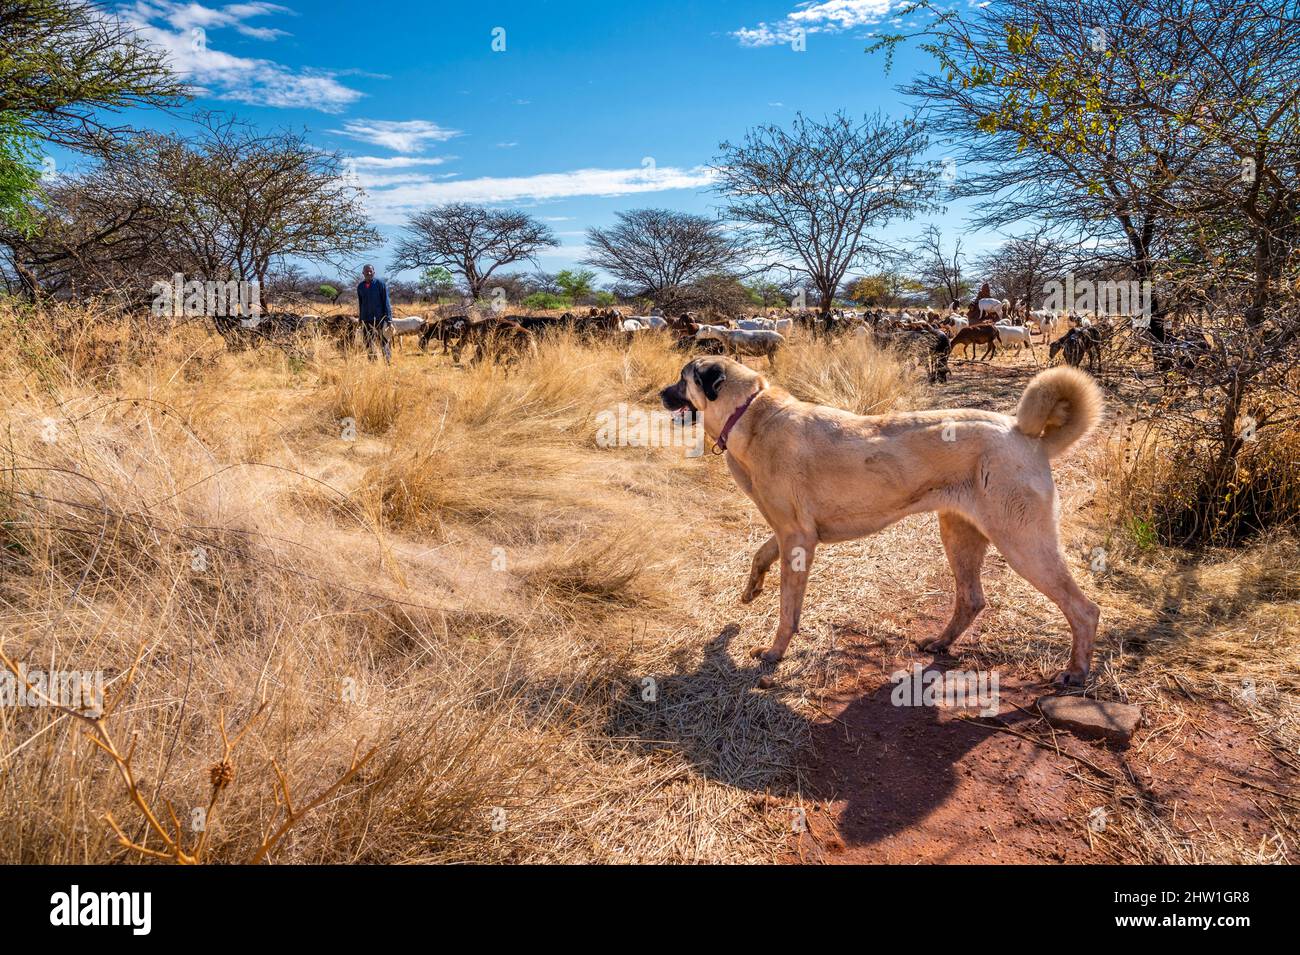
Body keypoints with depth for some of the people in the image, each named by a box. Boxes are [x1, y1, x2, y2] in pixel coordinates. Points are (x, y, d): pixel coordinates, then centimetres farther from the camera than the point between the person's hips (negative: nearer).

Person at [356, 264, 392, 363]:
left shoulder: (380, 284, -2)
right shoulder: (360, 286, 10)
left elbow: (385, 302, -4)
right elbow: (360, 303, 17)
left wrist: (387, 318, -10)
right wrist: (360, 320, 14)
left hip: (380, 318, -4)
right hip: (366, 320, 4)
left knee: (384, 342, -6)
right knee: (368, 344, 6)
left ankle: (388, 363, -3)